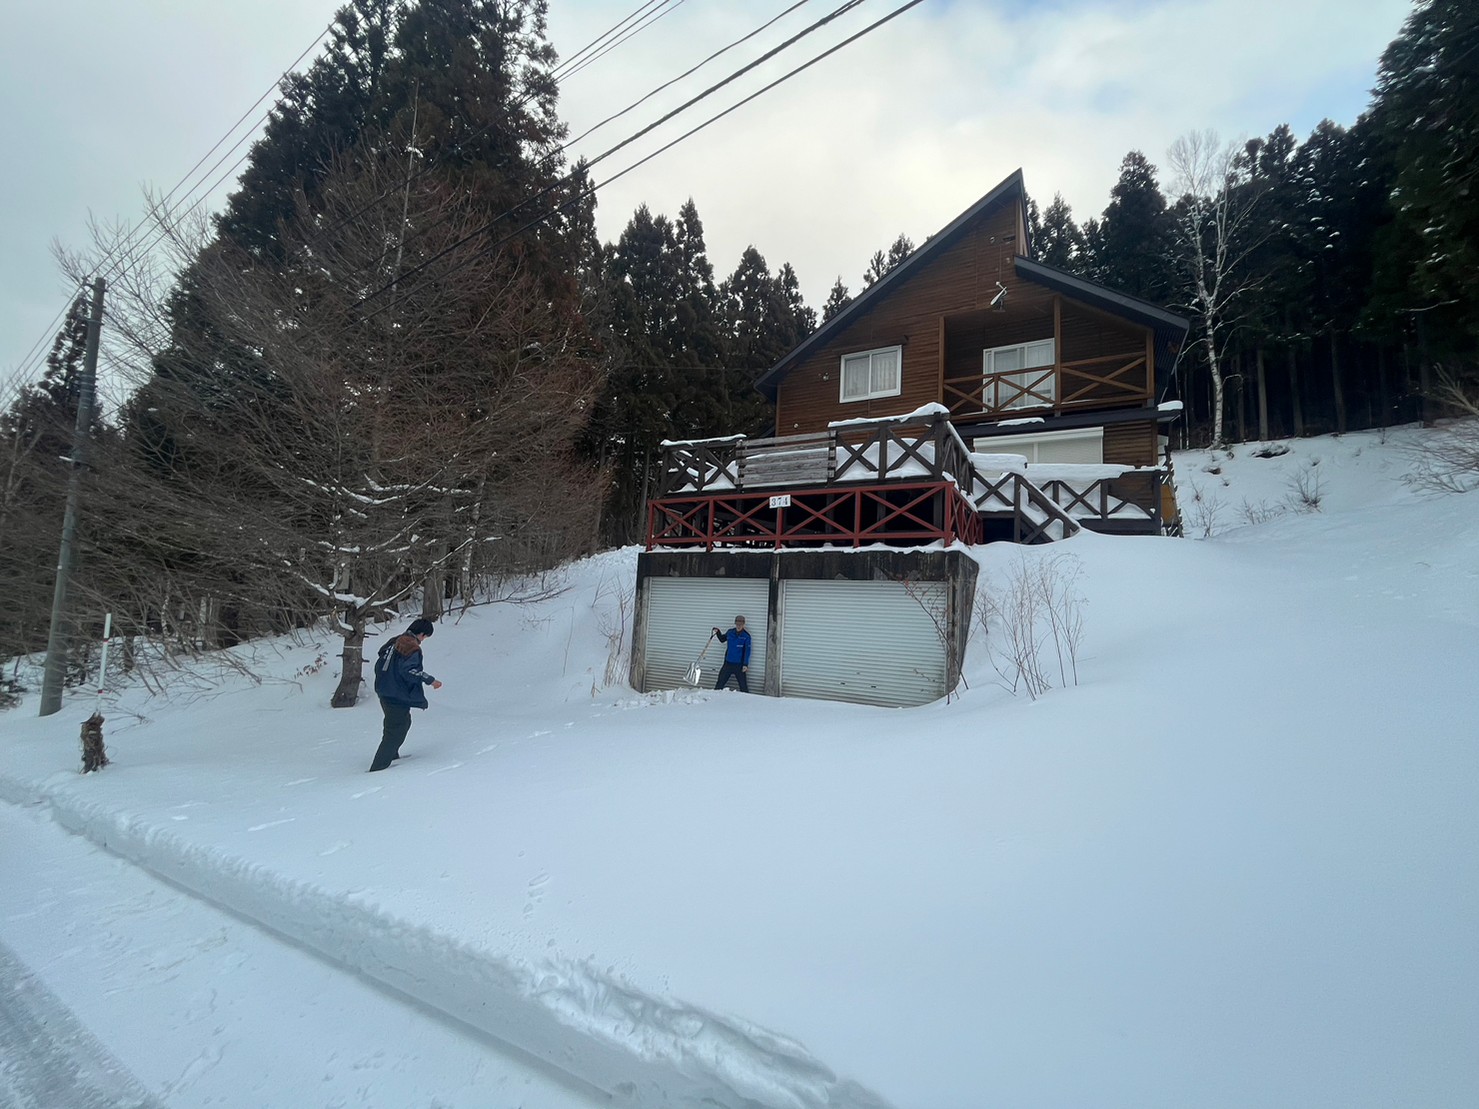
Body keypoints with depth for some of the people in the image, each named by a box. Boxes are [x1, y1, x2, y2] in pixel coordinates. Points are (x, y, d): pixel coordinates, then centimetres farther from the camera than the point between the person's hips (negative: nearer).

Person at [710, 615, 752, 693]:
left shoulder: (746, 636, -8)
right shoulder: (730, 632, 3)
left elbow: (747, 651, -10)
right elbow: (722, 639, 22)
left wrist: (745, 664, -16)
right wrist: (718, 633, 3)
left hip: (739, 665, -3)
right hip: (728, 663, 3)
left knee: (743, 685, 0)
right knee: (720, 683, 7)